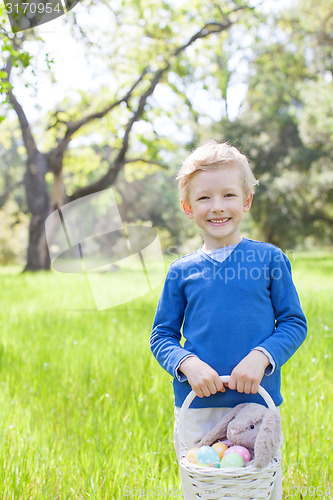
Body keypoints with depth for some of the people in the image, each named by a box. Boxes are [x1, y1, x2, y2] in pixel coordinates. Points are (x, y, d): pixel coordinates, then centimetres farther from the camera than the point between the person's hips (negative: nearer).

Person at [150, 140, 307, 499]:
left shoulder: (270, 259, -1)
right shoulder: (181, 272, 2)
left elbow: (294, 323, 1)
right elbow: (162, 335, 6)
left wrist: (261, 356, -15)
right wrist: (187, 363, -13)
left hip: (259, 403, -1)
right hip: (197, 408, 1)